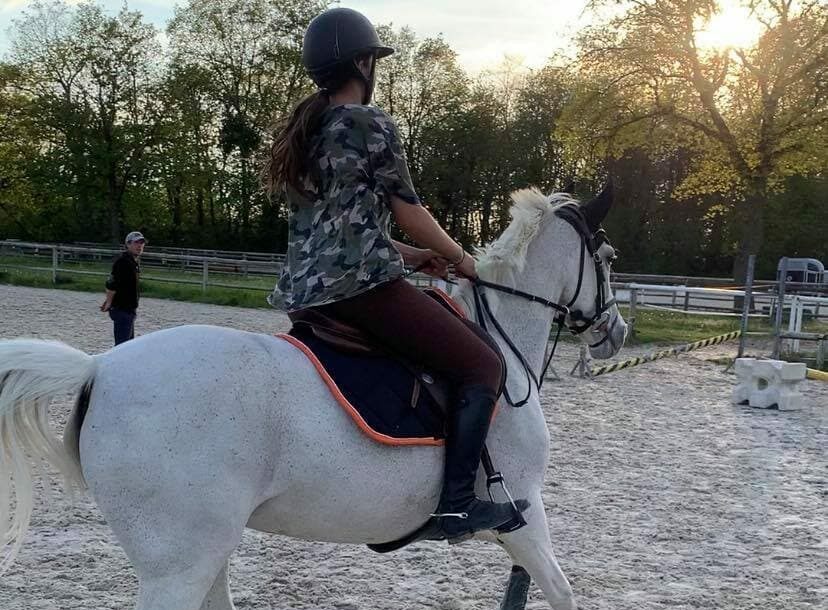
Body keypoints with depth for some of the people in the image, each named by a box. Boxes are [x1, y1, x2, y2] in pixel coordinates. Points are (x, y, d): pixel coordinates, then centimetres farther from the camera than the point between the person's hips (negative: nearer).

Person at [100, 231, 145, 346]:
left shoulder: (135, 262, 14)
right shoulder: (123, 261, -17)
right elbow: (112, 284, -21)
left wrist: (108, 301, 20)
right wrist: (109, 303, -15)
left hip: (129, 309, 10)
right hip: (122, 309, -10)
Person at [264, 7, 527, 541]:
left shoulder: (300, 131, 18)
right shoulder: (373, 124, -7)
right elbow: (409, 212, -4)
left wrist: (408, 255, 23)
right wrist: (461, 258, 12)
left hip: (306, 292, 9)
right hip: (362, 286, -9)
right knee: (484, 365, -2)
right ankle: (458, 503, -10)